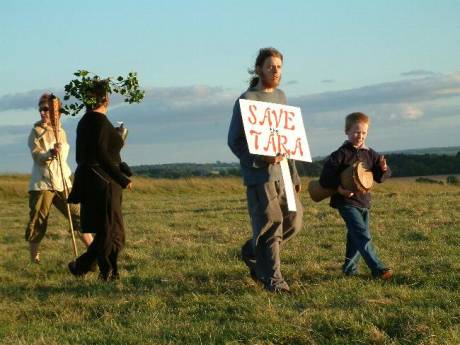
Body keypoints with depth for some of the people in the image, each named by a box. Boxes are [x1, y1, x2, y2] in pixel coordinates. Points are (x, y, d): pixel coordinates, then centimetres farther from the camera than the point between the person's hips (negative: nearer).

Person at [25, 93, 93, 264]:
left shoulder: (61, 132, 13)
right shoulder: (36, 131, -3)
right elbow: (36, 155, -14)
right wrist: (50, 153, -32)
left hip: (62, 183, 5)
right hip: (42, 184, -4)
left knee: (78, 216, 1)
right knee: (37, 223, -1)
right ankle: (34, 259, 10)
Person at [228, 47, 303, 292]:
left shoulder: (280, 96, 17)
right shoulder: (246, 100, -7)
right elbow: (234, 141, -8)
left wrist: (294, 173, 20)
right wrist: (261, 159, -22)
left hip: (282, 172, 7)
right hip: (259, 173, -7)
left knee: (293, 221, 8)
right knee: (269, 224, -6)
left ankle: (252, 253, 27)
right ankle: (272, 278, 3)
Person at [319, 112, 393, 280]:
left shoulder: (370, 154, 8)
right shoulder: (341, 154, -8)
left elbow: (379, 177, 10)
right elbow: (325, 177, -10)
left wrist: (383, 169, -12)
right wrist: (338, 188, -25)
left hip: (364, 201, 7)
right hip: (347, 201, -7)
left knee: (356, 237, 15)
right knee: (363, 236, -15)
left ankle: (349, 268, 30)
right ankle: (378, 269, -20)